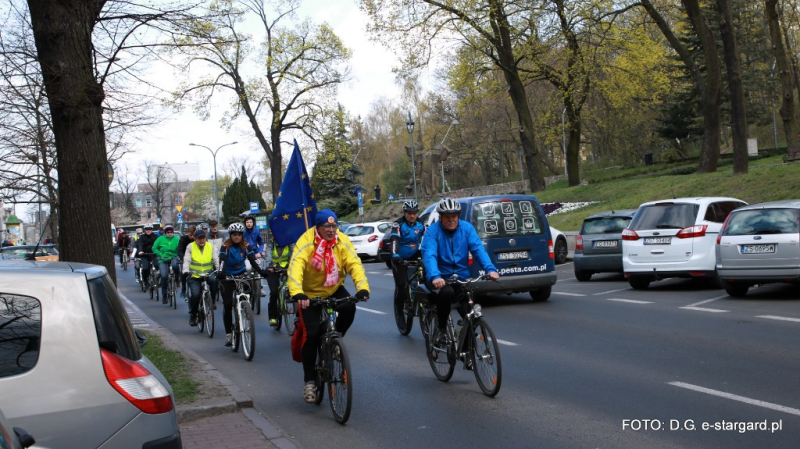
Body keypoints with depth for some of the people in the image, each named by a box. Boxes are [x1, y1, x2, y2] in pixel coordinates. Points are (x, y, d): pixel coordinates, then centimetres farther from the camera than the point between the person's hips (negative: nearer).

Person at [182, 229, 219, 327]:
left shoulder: (210, 246, 6)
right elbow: (186, 261, -5)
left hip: (208, 273, 1)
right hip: (194, 276, -1)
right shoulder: (190, 247, 2)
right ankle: (192, 315, 6)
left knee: (214, 280, -32)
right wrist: (185, 271, -23)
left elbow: (216, 259, -1)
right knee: (195, 294, -17)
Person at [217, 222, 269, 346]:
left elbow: (252, 261, -16)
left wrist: (261, 271, -33)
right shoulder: (225, 246, -15)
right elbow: (222, 261, -29)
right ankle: (228, 334, -2)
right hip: (227, 276, -2)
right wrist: (221, 272, -49)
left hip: (241, 274, 2)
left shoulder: (246, 246, -7)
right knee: (227, 304, -8)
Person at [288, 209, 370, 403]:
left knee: (349, 308, -27)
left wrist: (362, 287, -40)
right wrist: (297, 293, -53)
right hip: (310, 293, -3)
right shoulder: (306, 242, -23)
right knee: (312, 334, -11)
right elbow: (295, 267, -36)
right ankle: (309, 381, 5)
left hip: (334, 289, 3)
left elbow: (354, 264, -23)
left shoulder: (342, 241, -14)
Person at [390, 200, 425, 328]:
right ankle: (399, 311, 5)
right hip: (400, 259, -3)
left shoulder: (420, 224, -2)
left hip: (414, 256, 3)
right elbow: (395, 241, -28)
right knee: (401, 285, -11)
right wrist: (395, 255, -45)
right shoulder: (398, 224, -15)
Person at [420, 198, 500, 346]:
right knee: (446, 292, -35)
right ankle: (440, 329, -12)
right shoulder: (433, 230, -10)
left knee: (469, 313, -15)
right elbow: (429, 254, -25)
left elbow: (478, 249, -14)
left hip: (461, 278, 3)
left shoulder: (467, 228, -2)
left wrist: (490, 269, -32)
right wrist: (435, 276, -43)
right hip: (439, 279, -3)